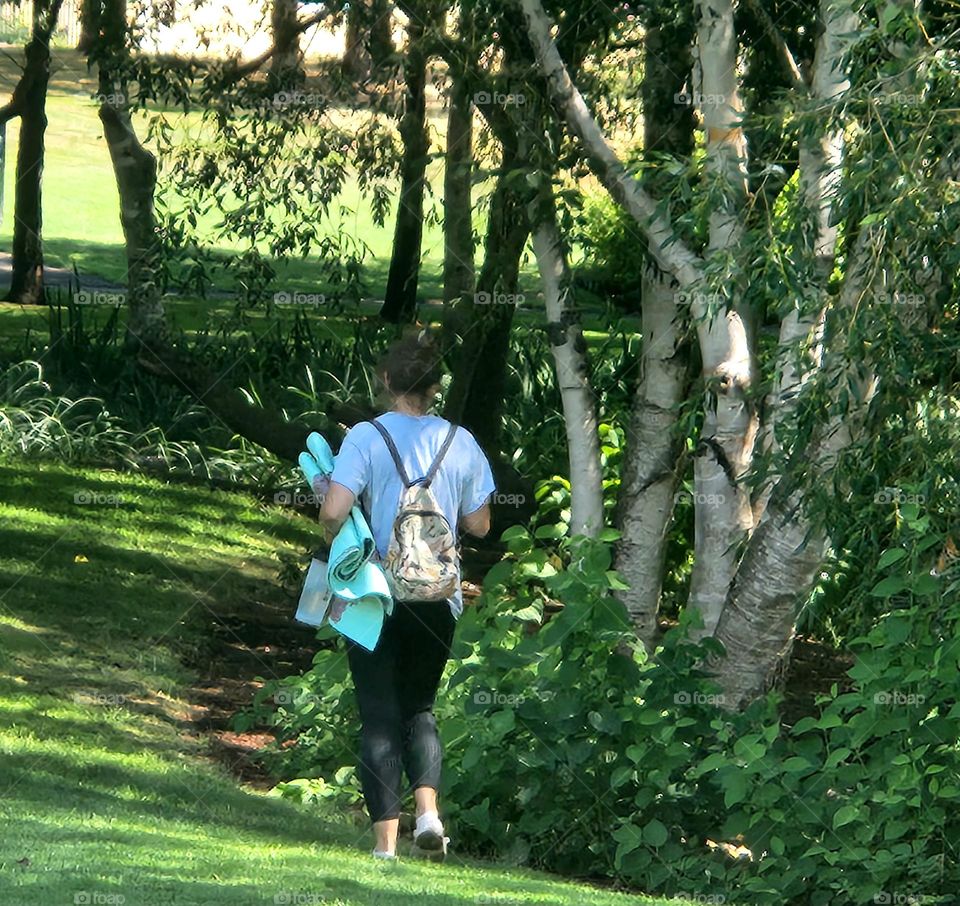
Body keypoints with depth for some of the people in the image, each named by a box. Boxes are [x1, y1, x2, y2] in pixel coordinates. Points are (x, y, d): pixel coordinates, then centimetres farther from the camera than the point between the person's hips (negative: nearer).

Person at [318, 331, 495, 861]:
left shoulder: (365, 438, -10)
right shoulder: (461, 443, 0)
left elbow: (333, 513, -19)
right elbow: (478, 524, 7)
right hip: (438, 598, 3)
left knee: (380, 717, 3)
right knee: (419, 708, 19)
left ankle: (386, 841, -1)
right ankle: (428, 808, -3)